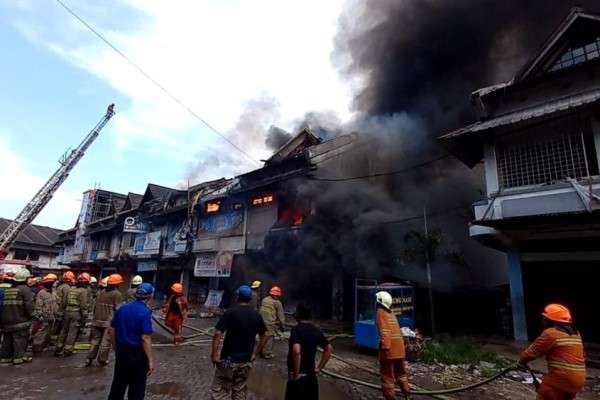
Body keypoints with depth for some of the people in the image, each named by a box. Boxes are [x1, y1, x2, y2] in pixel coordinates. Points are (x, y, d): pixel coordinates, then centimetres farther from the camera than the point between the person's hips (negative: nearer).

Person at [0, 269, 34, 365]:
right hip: (20, 320, -7)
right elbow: (29, 304, -18)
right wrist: (31, 314, -4)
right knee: (20, 338, -1)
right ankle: (19, 357, 0)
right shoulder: (24, 289, -12)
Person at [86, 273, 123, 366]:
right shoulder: (117, 294, -9)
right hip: (108, 321, -6)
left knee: (95, 339, 17)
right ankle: (102, 360, 11)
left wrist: (94, 317, 22)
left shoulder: (102, 292, 10)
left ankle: (90, 358, 17)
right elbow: (117, 309, -12)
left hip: (97, 320, 6)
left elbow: (95, 306, 13)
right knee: (106, 341, 4)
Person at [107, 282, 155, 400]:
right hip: (137, 353, -6)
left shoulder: (122, 308, 1)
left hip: (121, 351, 7)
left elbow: (113, 330, 9)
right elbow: (145, 338, -24)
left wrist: (116, 348, 21)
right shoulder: (145, 312, -21)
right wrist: (151, 360, -18)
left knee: (119, 382, 23)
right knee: (137, 386, 10)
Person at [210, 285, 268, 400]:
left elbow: (217, 334, -19)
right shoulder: (256, 315, 1)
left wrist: (214, 354, -10)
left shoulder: (231, 312, -13)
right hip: (246, 361, 4)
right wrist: (255, 354, 13)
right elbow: (264, 337, 8)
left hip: (228, 359, -4)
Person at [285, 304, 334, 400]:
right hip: (311, 375, 7)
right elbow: (329, 349, 11)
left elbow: (296, 352, -32)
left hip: (300, 376, -7)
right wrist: (318, 368, 11)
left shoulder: (296, 329, -18)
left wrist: (296, 374, -20)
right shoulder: (316, 330, 4)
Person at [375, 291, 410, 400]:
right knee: (401, 373, 23)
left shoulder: (381, 312, -6)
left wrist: (385, 347, -22)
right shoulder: (391, 313, 17)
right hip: (399, 349, 7)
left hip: (389, 349, -7)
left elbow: (384, 331, -18)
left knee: (387, 376, 4)